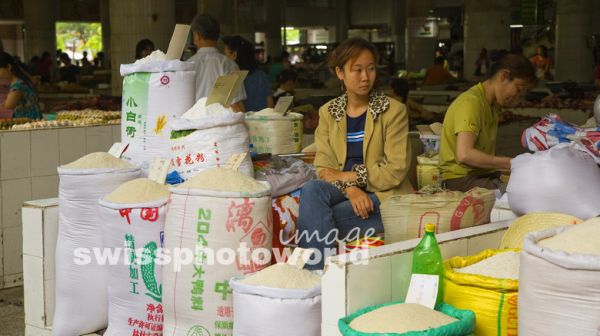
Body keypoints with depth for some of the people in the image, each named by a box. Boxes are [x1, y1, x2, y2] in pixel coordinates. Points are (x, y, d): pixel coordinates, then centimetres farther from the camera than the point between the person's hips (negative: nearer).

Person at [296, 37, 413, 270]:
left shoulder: (393, 111, -1)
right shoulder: (328, 112, 11)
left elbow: (395, 172, -9)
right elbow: (324, 168, 1)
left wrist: (345, 176, -11)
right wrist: (350, 188, -20)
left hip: (382, 196, -4)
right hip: (344, 191, 4)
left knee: (314, 222, -27)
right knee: (311, 190, -30)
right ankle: (319, 272, -28)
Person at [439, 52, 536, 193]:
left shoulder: (493, 105, 18)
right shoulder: (471, 102, -13)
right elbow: (464, 154, -26)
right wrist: (510, 163, -20)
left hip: (484, 174, 9)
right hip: (462, 179, -9)